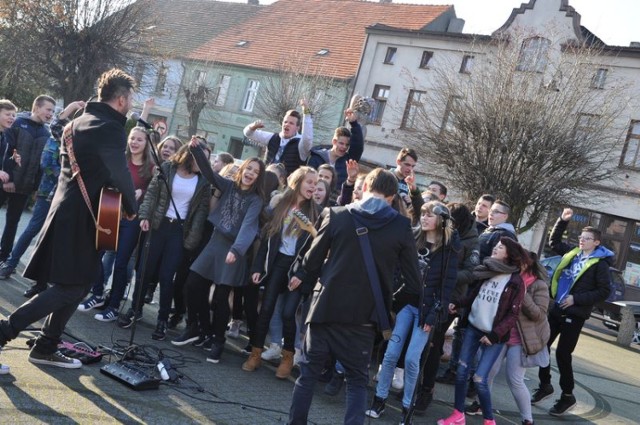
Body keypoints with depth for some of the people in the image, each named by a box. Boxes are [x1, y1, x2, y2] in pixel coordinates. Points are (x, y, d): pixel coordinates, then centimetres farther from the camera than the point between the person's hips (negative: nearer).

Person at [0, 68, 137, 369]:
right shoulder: (110, 128, -14)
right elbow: (121, 175, -14)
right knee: (71, 286, -5)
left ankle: (46, 348, 18)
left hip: (66, 209, 10)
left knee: (78, 283, 15)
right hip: (80, 216, -10)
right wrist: (131, 208, 1)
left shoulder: (78, 122, 14)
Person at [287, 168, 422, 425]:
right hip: (363, 314, 0)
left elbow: (311, 262, 2)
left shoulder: (336, 215, -4)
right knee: (357, 381, 12)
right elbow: (414, 282, 0)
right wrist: (387, 300, 17)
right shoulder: (401, 227, -4)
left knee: (308, 373, 14)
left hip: (326, 307, 0)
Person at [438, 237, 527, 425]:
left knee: (479, 379, -8)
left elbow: (513, 314, -10)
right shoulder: (488, 270, 4)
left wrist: (494, 334, -16)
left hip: (493, 335, -5)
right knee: (461, 371, 5)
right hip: (473, 327, 5)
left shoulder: (515, 282, -10)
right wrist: (457, 305, 4)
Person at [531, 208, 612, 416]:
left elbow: (604, 292, -11)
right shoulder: (573, 253, 8)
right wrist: (563, 221, 8)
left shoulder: (600, 264, -9)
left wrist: (576, 299, -16)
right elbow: (554, 242, 21)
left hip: (574, 314, -6)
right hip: (556, 309, 6)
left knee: (562, 354, -4)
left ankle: (567, 396, 12)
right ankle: (545, 385, 25)